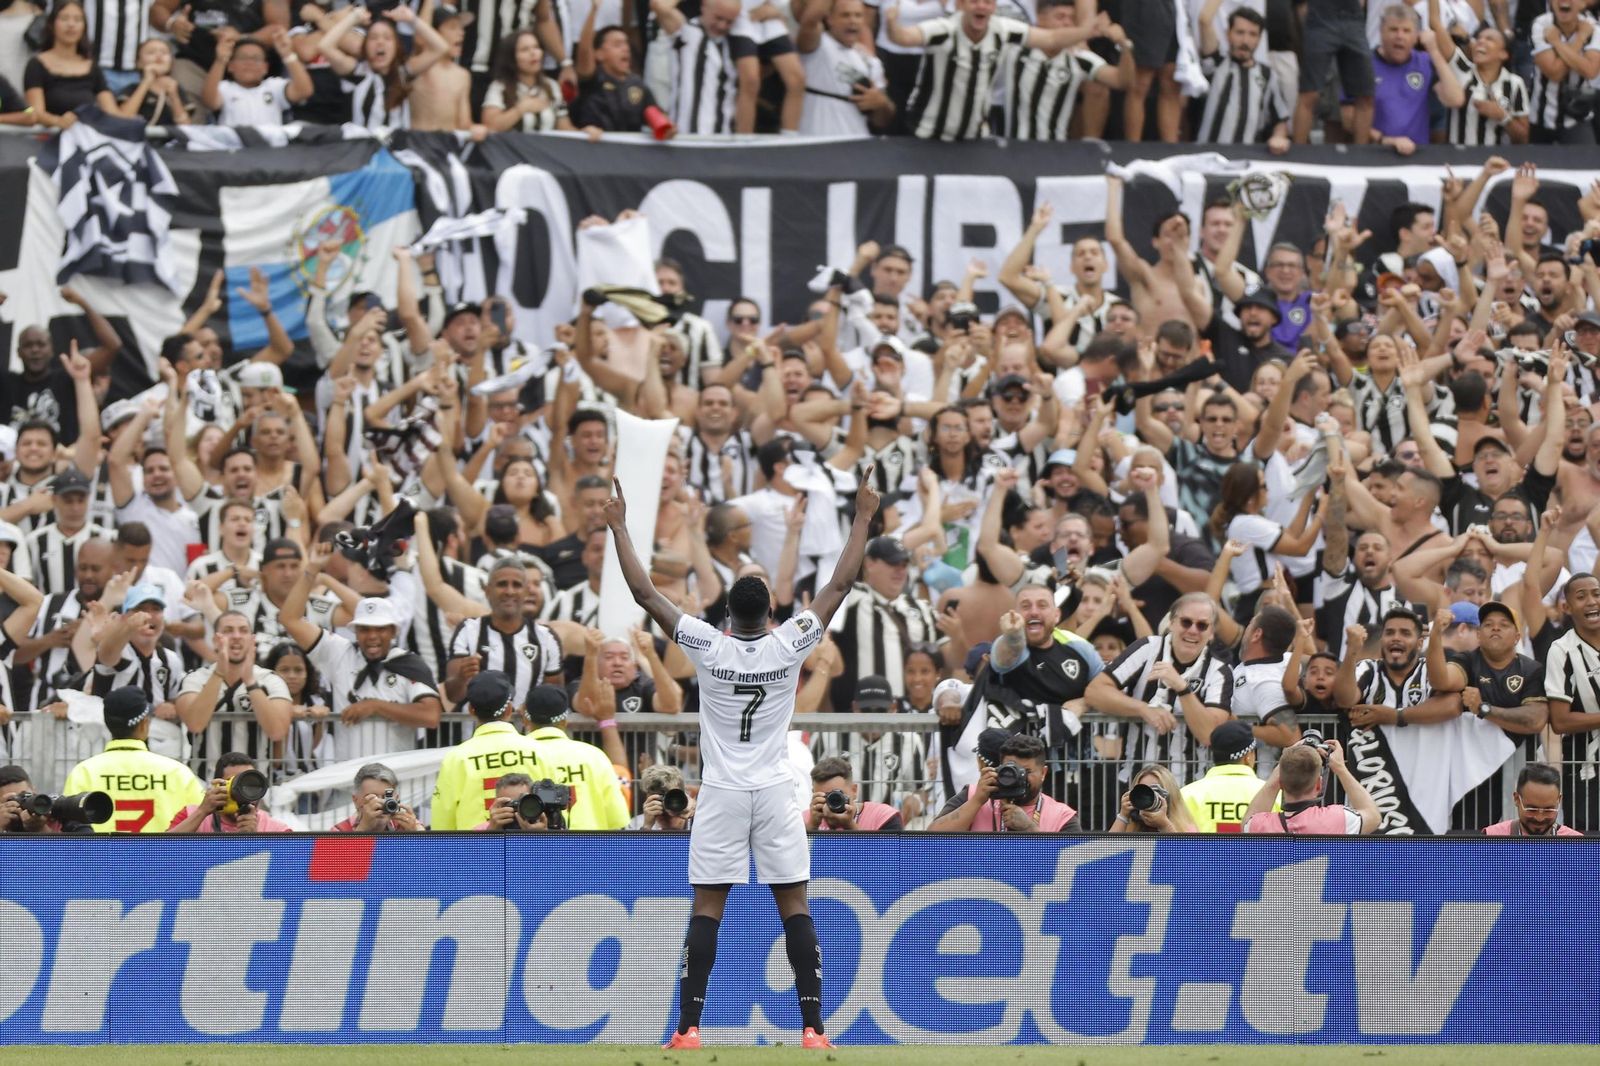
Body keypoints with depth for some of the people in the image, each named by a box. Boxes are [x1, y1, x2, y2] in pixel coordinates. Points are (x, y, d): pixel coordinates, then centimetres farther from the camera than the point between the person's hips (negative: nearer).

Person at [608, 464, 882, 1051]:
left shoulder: (708, 647, -9)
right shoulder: (789, 645, -8)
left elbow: (644, 592, -6)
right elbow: (840, 585, -2)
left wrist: (619, 528, 2)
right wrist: (863, 517, 5)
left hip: (721, 795, -1)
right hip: (776, 794, 1)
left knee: (707, 910, 0)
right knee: (795, 907, 2)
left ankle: (688, 1028, -4)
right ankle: (813, 1027, -3)